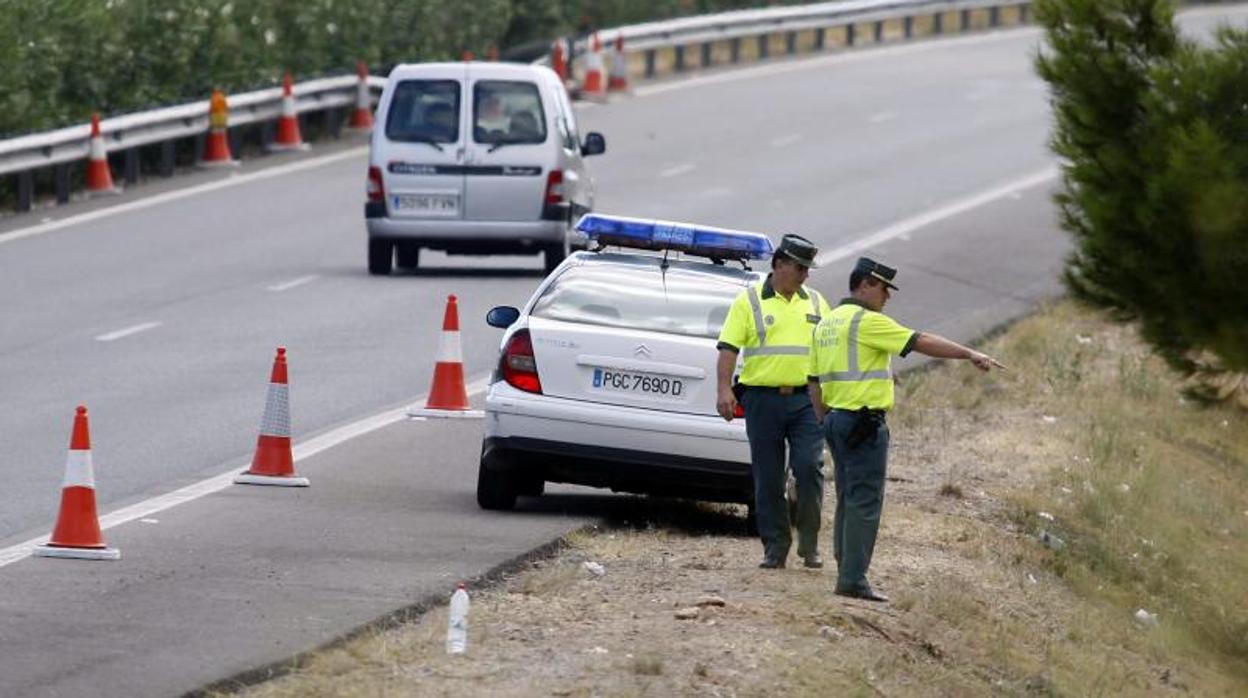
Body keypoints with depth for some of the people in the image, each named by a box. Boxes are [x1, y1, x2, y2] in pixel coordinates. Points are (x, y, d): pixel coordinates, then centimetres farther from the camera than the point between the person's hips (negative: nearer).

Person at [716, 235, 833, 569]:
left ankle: (809, 544, 0)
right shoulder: (750, 301, 3)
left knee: (809, 467, -11)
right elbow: (728, 348, -3)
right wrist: (725, 389, -15)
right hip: (763, 400, -2)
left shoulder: (815, 303, 13)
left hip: (805, 400, 2)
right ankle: (775, 546, 11)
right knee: (768, 477, 2)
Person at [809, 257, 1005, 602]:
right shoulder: (868, 321, -11)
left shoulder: (826, 324, 15)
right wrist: (971, 355, -13)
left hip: (836, 419, 9)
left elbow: (815, 380, 18)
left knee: (849, 500, 14)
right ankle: (853, 579, -11)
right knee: (865, 502, -8)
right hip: (865, 422, -9)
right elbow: (922, 342, -14)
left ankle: (846, 572, 15)